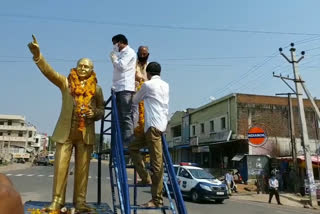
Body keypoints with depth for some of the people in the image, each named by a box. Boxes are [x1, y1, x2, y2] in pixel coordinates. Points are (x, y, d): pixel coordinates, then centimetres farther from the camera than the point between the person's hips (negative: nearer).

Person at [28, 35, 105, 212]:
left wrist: (94, 113, -10)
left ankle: (80, 201, 15)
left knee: (82, 168, 5)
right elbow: (48, 71, -10)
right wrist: (37, 55, -26)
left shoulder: (96, 89, 6)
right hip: (65, 132, 0)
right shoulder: (65, 82, 4)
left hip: (85, 134, 1)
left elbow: (102, 110, 13)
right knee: (60, 166, 2)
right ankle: (57, 201, 13)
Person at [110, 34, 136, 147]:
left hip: (126, 88, -9)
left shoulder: (129, 52, 1)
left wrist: (114, 59, 4)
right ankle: (121, 141, 8)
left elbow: (122, 65, -13)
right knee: (120, 117, 6)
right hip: (119, 88, 9)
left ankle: (128, 143, -12)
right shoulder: (121, 53, 27)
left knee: (126, 116, -12)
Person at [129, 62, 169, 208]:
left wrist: (137, 95, 32)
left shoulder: (147, 84, -3)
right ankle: (145, 177, 15)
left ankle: (157, 199, -1)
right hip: (160, 125, 8)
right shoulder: (165, 85, 17)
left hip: (154, 125, -8)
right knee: (133, 147, 16)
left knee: (156, 162, -6)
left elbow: (135, 101, 10)